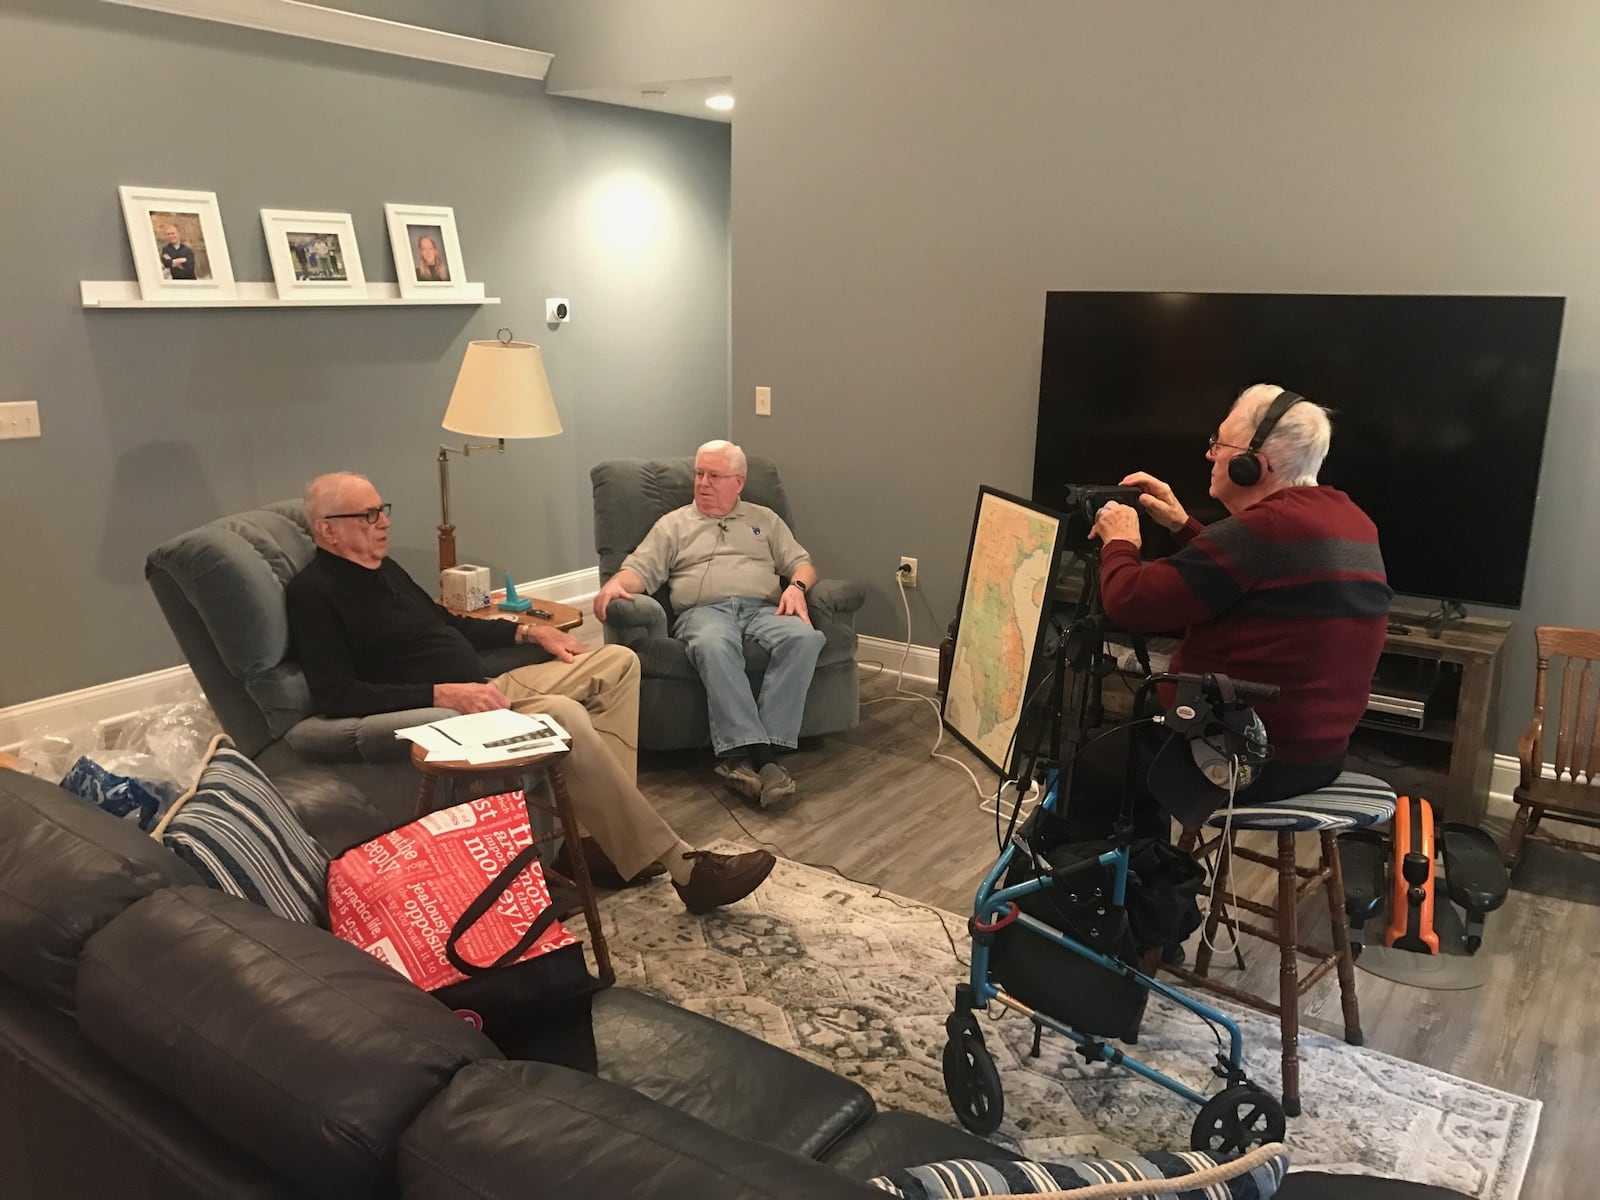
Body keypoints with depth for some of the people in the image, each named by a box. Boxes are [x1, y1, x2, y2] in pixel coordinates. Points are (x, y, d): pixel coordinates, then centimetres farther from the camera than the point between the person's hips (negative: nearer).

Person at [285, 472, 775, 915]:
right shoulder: (314, 593, -10)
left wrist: (528, 631, 19)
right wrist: (442, 694, -27)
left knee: (618, 662, 3)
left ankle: (614, 833, -10)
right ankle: (683, 867, -28)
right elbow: (337, 696, -20)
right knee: (563, 716, -34)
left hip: (482, 688, 10)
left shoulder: (383, 567, 17)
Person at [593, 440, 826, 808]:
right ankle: (756, 752, -45)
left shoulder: (764, 519, 27)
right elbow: (640, 569, 11)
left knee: (803, 637, -34)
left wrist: (797, 586, -4)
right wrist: (615, 584, -12)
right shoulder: (674, 524, 23)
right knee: (713, 644, -41)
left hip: (764, 609, 2)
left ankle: (739, 756, -40)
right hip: (704, 611, -2)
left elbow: (801, 563, 20)